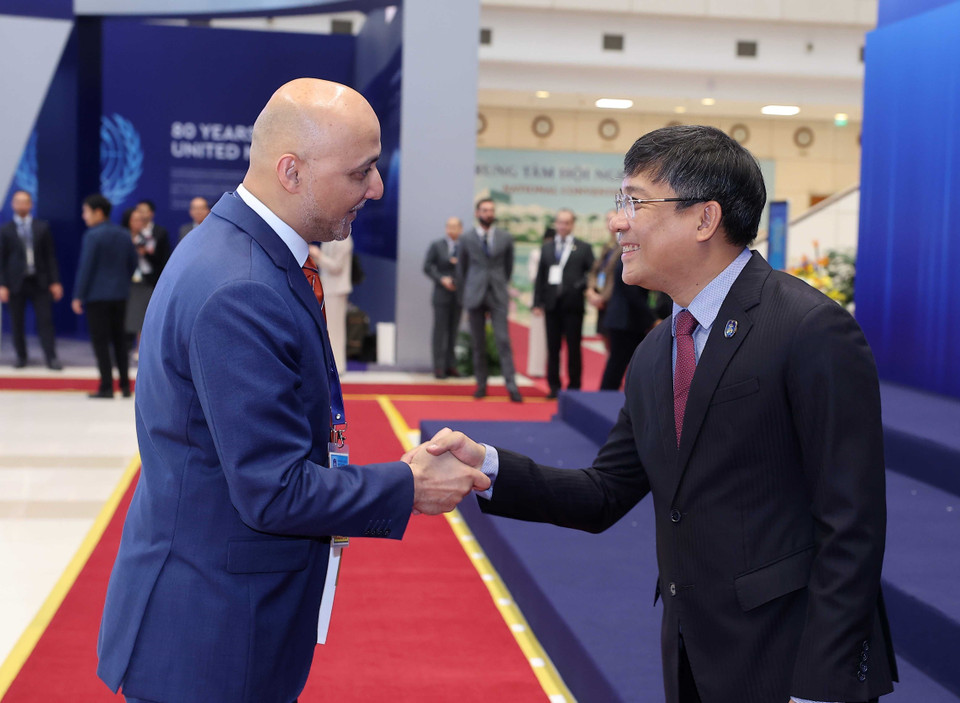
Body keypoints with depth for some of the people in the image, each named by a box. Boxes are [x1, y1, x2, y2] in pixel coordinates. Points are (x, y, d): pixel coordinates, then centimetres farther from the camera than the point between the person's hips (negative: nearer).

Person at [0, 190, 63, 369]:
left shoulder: (42, 227, 7)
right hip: (16, 282, 0)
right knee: (17, 322, 5)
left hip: (39, 282, 0)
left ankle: (51, 358, -6)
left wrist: (55, 282, 0)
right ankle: (21, 356, 17)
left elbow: (50, 256, 6)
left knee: (45, 320, -5)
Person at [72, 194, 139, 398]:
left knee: (101, 342, -2)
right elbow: (133, 263, 12)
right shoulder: (124, 235, 8)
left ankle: (106, 387, -3)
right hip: (120, 295, 6)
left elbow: (85, 267, -13)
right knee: (119, 339, 13)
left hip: (97, 295, -6)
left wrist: (78, 296, -9)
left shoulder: (93, 235, -12)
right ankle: (125, 385, 13)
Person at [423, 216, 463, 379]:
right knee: (440, 330, -5)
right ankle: (439, 367, -4)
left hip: (458, 295, 2)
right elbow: (427, 267, 0)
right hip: (442, 294, -2)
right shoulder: (437, 245, 3)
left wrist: (460, 263, -11)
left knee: (453, 331, 4)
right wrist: (441, 279, -13)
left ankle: (450, 366, 7)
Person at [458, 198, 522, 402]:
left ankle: (512, 386, -9)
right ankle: (481, 384, 12)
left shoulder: (505, 238, 3)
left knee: (503, 341, -8)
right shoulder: (467, 239, 3)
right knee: (478, 343, 4)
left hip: (498, 296, 0)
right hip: (475, 296, 1)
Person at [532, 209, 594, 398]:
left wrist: (582, 285, -16)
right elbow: (540, 276, 11)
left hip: (573, 304, -3)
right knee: (553, 348, 5)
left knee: (573, 348, 1)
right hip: (552, 304, 3)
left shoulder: (583, 248, 6)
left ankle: (574, 386, 7)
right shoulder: (547, 248, 14)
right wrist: (537, 302, 4)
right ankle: (554, 386, 12)